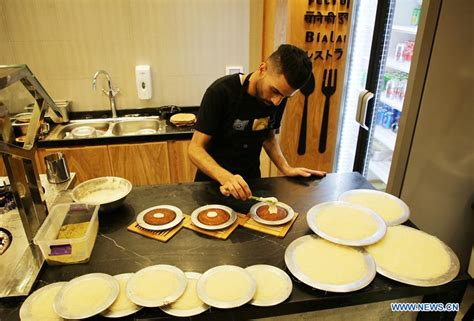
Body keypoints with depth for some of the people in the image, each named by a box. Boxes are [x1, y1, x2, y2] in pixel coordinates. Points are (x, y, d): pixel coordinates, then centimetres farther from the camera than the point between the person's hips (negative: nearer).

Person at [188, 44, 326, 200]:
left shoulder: (279, 96, -8)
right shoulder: (221, 92, -22)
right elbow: (195, 149, -22)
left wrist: (286, 169, -6)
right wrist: (225, 177, -38)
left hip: (250, 180, 3)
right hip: (215, 179, -3)